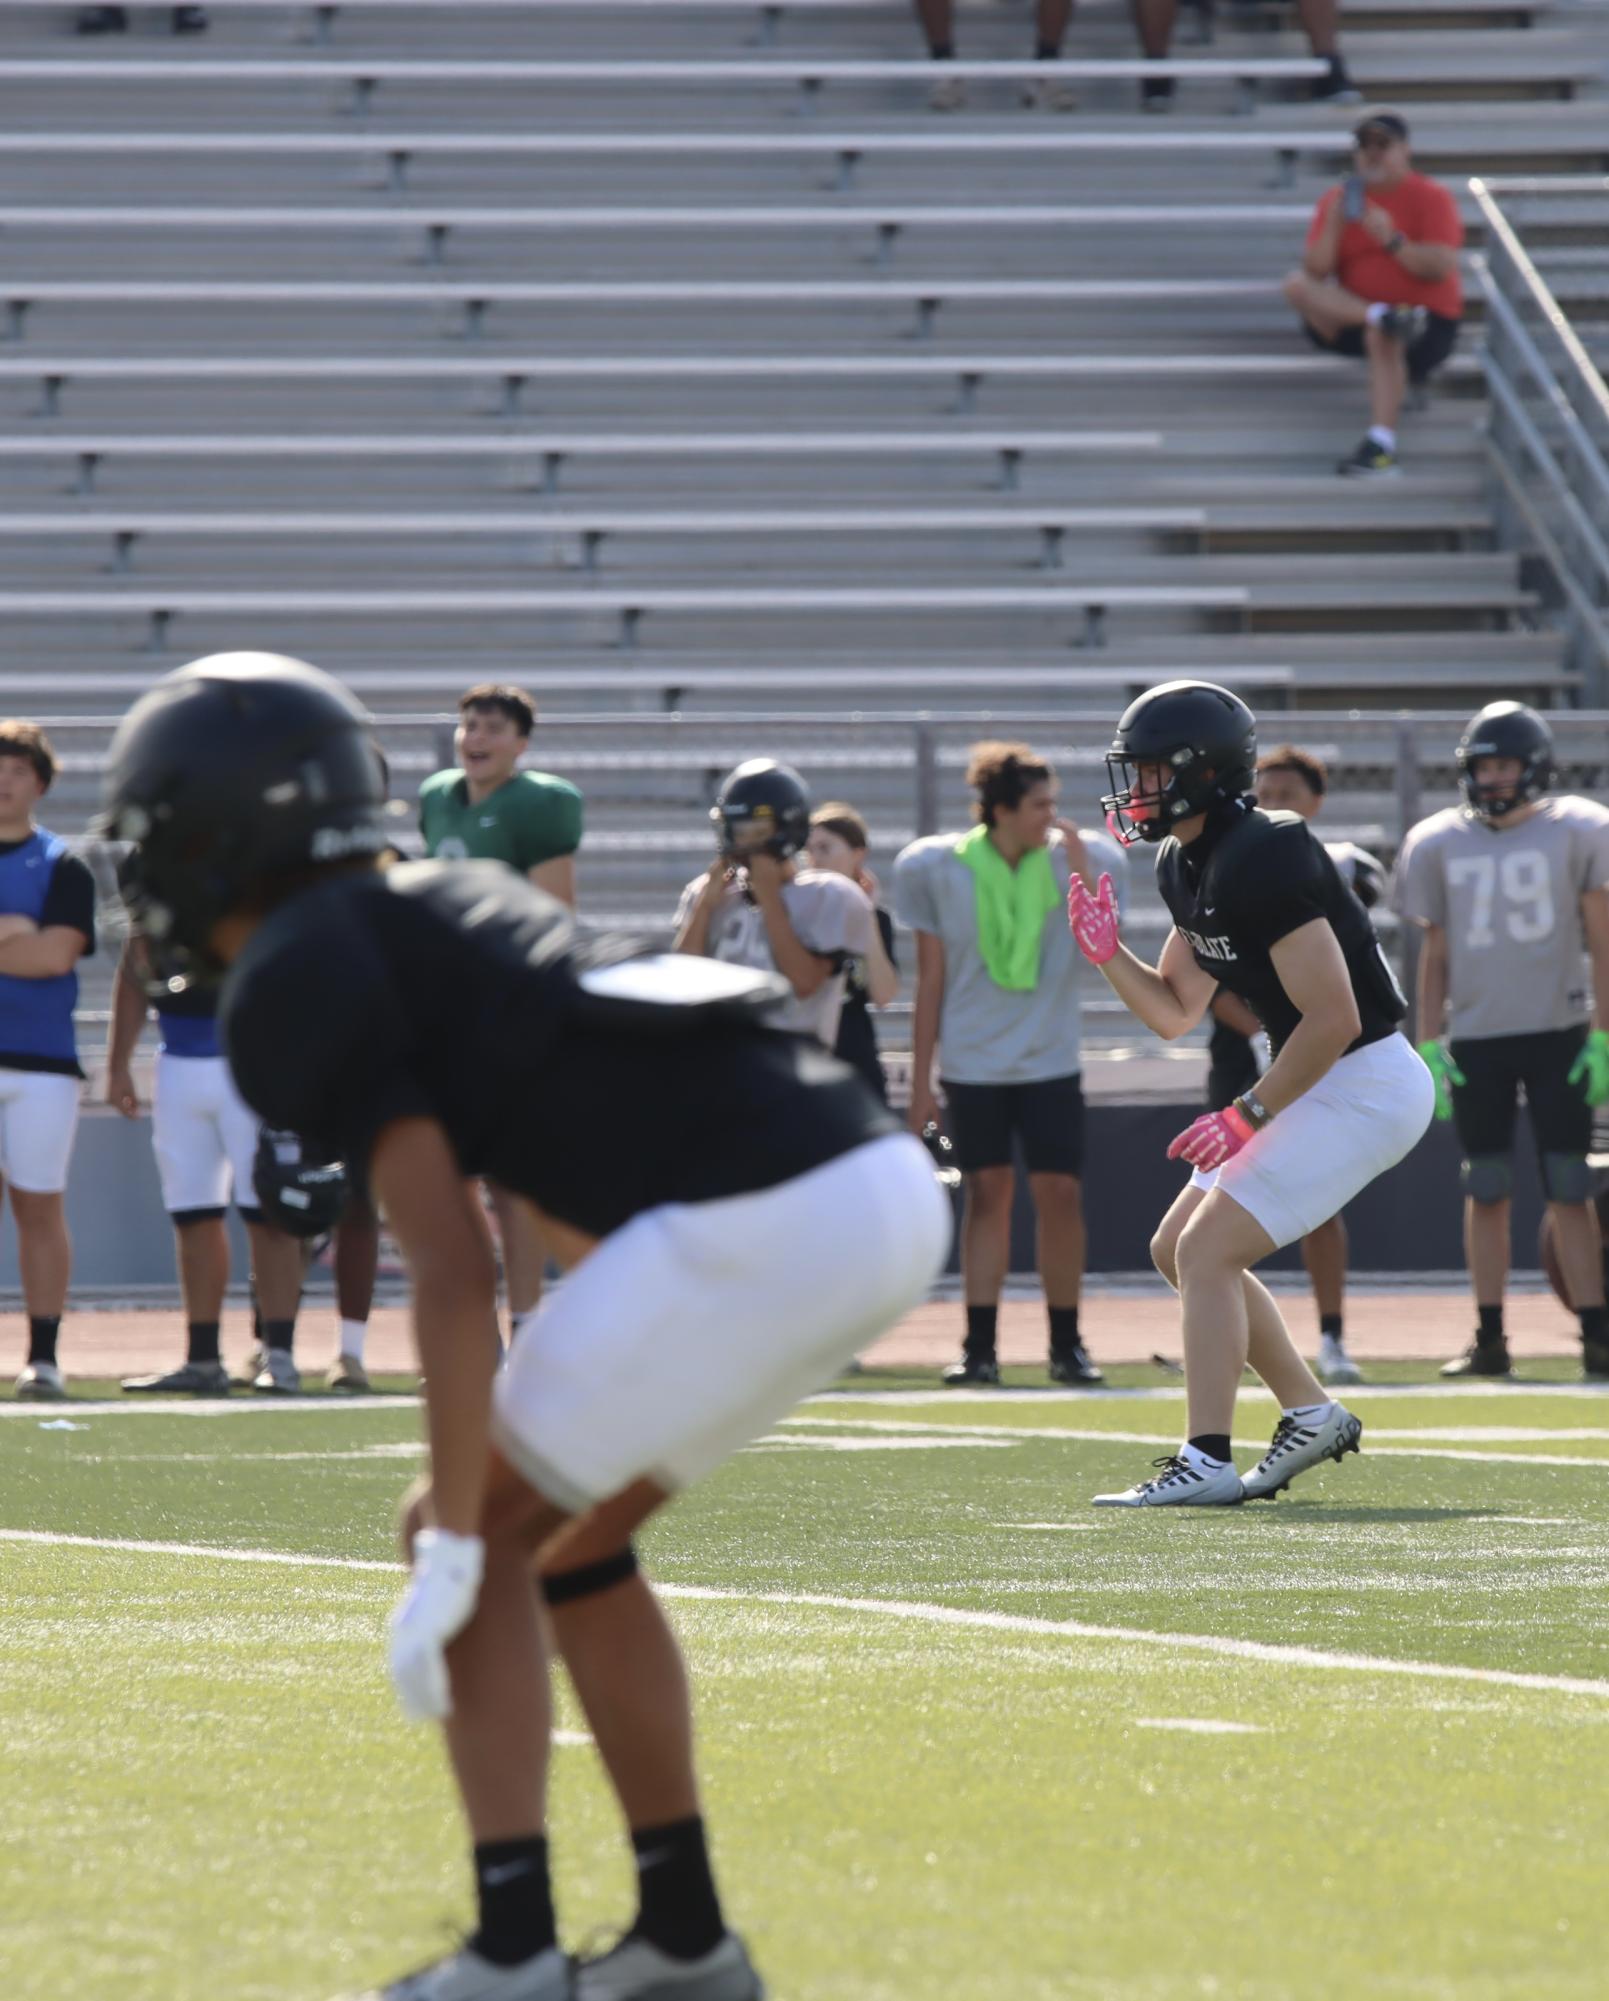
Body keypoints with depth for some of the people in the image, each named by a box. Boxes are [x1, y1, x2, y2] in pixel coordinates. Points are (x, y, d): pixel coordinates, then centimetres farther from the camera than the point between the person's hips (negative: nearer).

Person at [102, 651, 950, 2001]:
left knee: (474, 1540, 7)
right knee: (564, 1536, 23)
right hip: (891, 1180, 8)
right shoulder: (449, 908, 28)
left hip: (759, 1222, -8)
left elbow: (452, 1272, -7)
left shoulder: (294, 979, 1)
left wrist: (453, 1545, -4)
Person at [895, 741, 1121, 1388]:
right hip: (971, 1064, -1)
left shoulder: (1073, 859, -1)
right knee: (987, 1193, 1)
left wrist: (1079, 870, -20)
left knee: (1060, 1193, -4)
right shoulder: (939, 868, -4)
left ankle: (1066, 1345, 6)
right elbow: (931, 979, 1)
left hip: (1050, 1063, 1)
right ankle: (980, 1347, 6)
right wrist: (921, 1079, 1)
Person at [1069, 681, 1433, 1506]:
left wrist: (1249, 1115, -19)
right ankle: (1310, 1414, 23)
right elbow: (1175, 1014, 17)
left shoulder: (1261, 858, -23)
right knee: (1176, 1248, 15)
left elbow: (1334, 1019, -24)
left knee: (1208, 1249, -15)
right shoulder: (1186, 867, 8)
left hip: (1365, 1085, -10)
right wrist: (1106, 952, 0)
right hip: (1320, 1085, 10)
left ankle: (1206, 1463, -17)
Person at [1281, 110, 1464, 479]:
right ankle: (1385, 318, -39)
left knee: (1381, 338, -39)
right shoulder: (1337, 200, 7)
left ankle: (1381, 446, -48)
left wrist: (1391, 240, -26)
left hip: (1430, 320, -4)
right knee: (1298, 286, -19)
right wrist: (1334, 223, -17)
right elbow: (1316, 272, -3)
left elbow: (1441, 267, -14)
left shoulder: (1432, 197, -1)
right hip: (1352, 314, 4)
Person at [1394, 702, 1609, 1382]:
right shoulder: (1441, 844, 5)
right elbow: (1435, 954, 11)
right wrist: (1429, 1046, 5)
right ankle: (1489, 1338, 6)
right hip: (1475, 1038, 2)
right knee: (1485, 1191, 2)